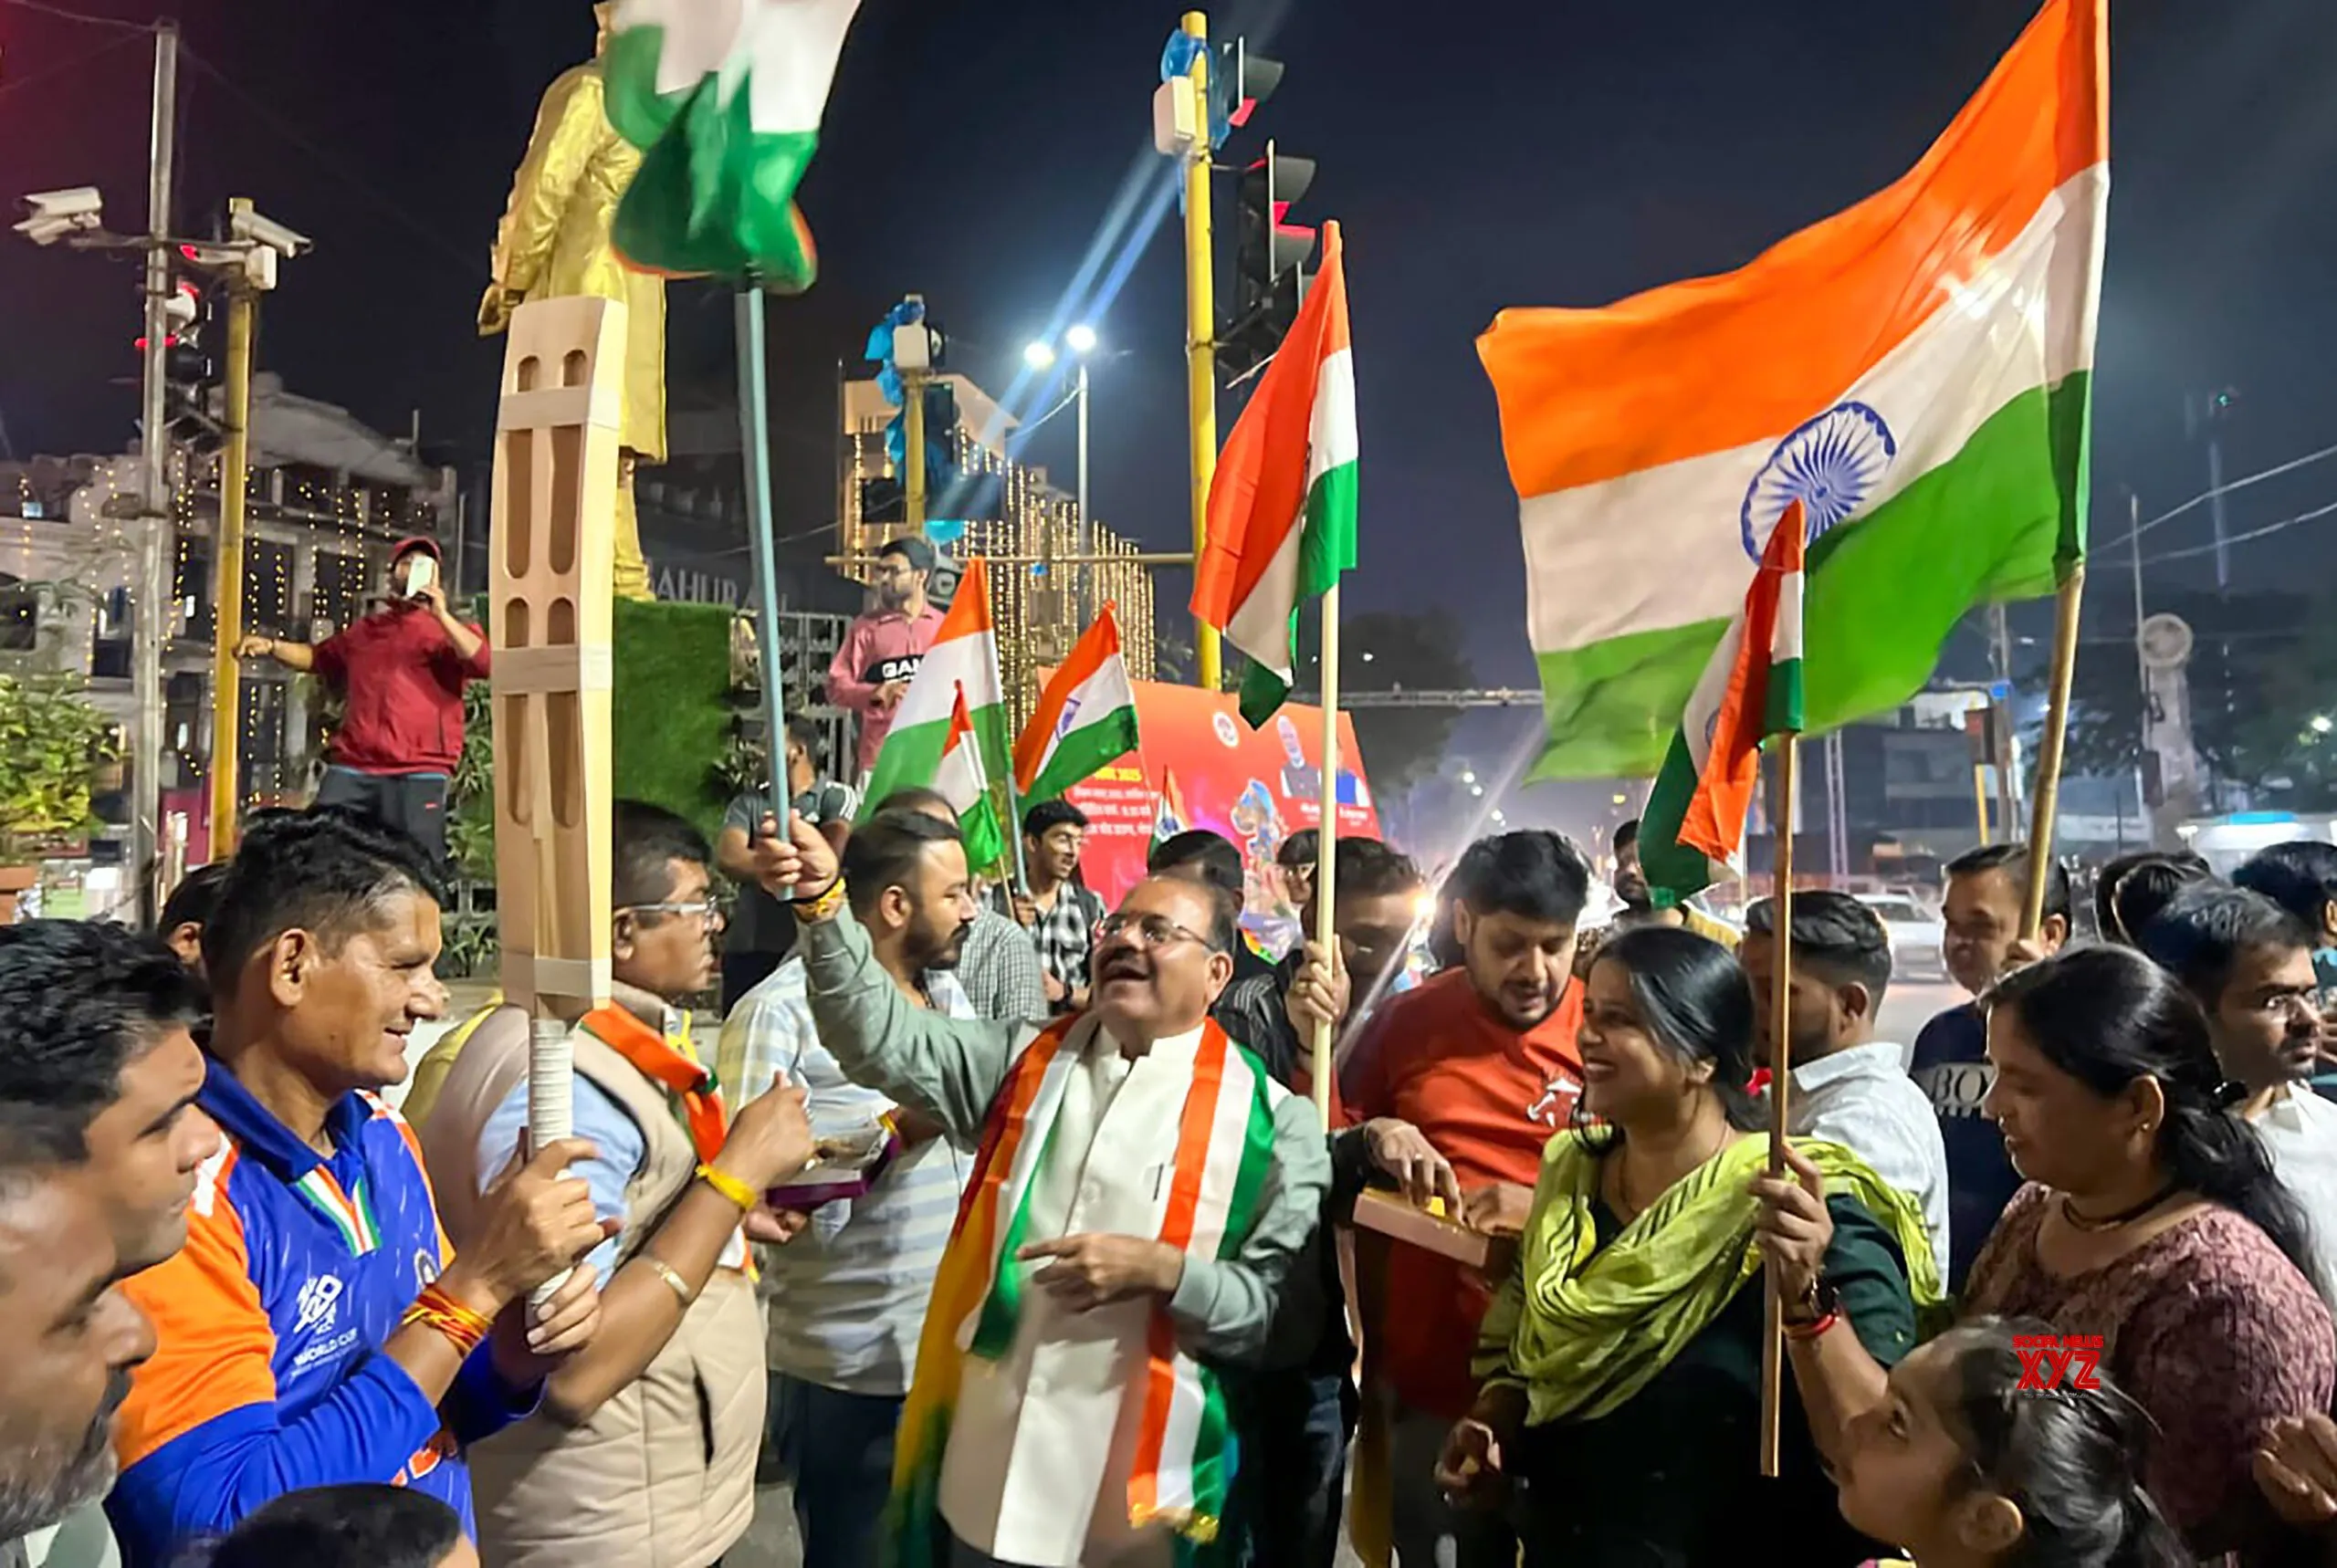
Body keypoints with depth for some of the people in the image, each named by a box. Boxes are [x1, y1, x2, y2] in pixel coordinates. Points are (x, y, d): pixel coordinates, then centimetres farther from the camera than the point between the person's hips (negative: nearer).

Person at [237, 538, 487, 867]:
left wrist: (440, 613, -15)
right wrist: (272, 646, 23)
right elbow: (319, 657, 39)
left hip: (419, 773, -4)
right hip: (352, 768, 4)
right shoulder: (365, 629, 24)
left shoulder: (450, 628, 9)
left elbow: (483, 664, -11)